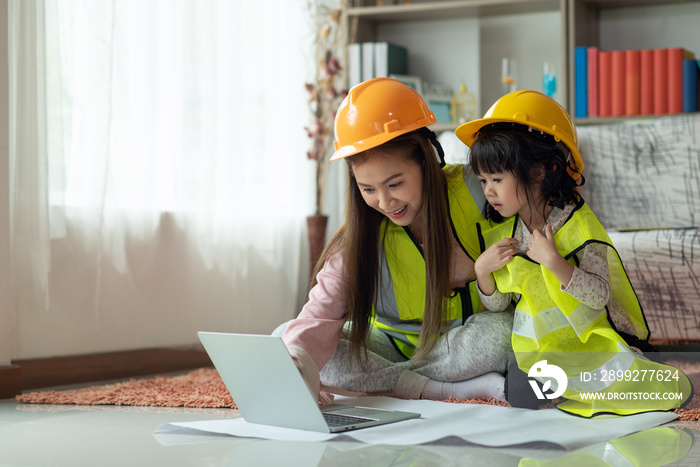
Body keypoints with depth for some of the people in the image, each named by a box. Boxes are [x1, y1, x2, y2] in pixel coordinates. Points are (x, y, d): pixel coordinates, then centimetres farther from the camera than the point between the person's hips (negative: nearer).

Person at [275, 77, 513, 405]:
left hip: (463, 341, -2)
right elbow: (321, 313, -25)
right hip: (395, 346, 3)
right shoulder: (360, 236, -14)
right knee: (283, 340, -20)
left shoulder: (475, 191, -18)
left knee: (502, 330, -38)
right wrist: (299, 357, -47)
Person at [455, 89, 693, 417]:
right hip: (537, 347, 4)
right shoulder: (498, 232, 5)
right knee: (520, 396, -26)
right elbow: (495, 303, 10)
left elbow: (600, 296, -19)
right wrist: (482, 270, -9)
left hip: (587, 338, -3)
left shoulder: (576, 224, -11)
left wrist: (554, 261, -29)